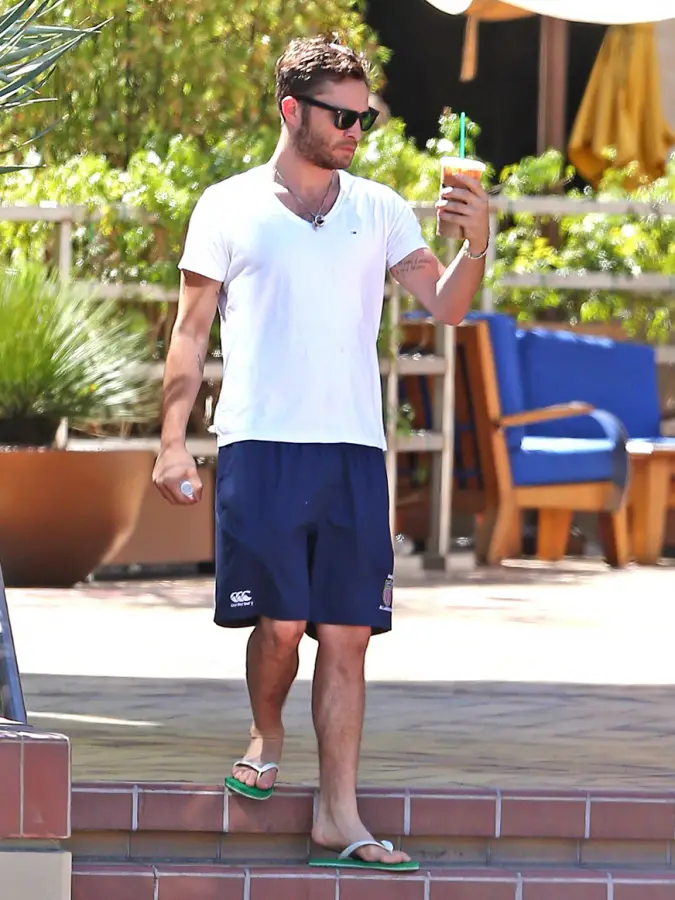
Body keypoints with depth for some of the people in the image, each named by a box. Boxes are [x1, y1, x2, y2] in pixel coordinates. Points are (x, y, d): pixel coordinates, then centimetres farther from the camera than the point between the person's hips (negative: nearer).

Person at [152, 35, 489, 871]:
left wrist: (476, 244, -17)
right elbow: (192, 329, 6)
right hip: (261, 446, -2)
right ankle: (265, 736, 26)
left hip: (354, 450, 2)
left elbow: (445, 304, 3)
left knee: (346, 635, 0)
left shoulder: (379, 210, 11)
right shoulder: (229, 207, 5)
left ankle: (339, 814, 3)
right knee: (280, 621, -5)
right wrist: (172, 441, 0)